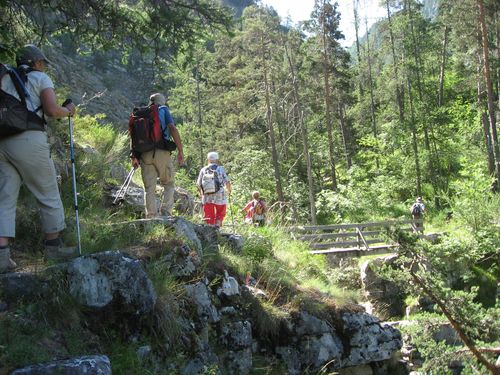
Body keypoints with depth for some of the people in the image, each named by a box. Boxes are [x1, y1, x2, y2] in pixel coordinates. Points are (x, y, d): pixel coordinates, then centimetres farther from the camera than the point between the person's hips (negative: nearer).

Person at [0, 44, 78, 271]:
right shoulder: (40, 78, 6)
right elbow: (52, 110, -7)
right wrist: (68, 111, 12)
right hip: (28, 140, -5)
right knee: (48, 194, 9)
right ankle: (53, 246, 15)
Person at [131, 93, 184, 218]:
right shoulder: (163, 110, 10)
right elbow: (172, 129, -4)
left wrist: (134, 156, 13)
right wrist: (180, 151, -5)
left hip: (145, 154, 3)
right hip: (162, 152, -3)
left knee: (149, 188, 5)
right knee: (169, 184, 10)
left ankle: (151, 217, 1)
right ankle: (166, 212, -5)